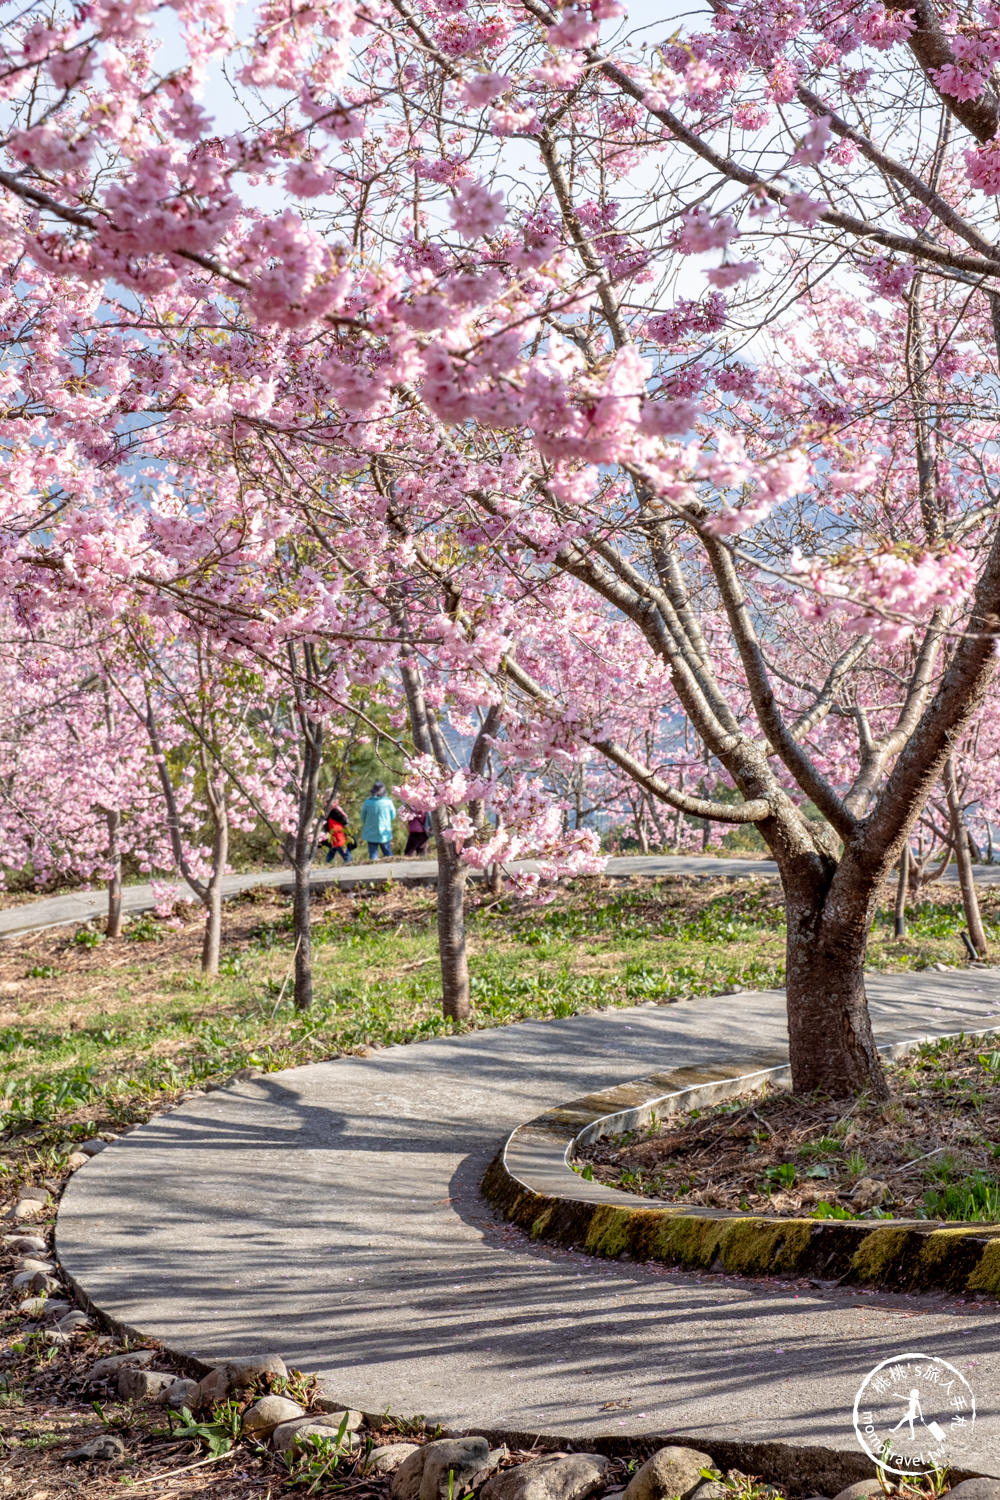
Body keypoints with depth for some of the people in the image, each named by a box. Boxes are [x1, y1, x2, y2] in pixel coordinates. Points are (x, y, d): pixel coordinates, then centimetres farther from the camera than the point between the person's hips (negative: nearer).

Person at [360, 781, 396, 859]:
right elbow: (393, 816, 0)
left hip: (371, 835, 0)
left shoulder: (367, 802, -12)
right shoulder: (388, 802, -13)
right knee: (388, 856, 13)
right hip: (385, 834, 0)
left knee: (373, 856, 6)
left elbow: (363, 818, 1)